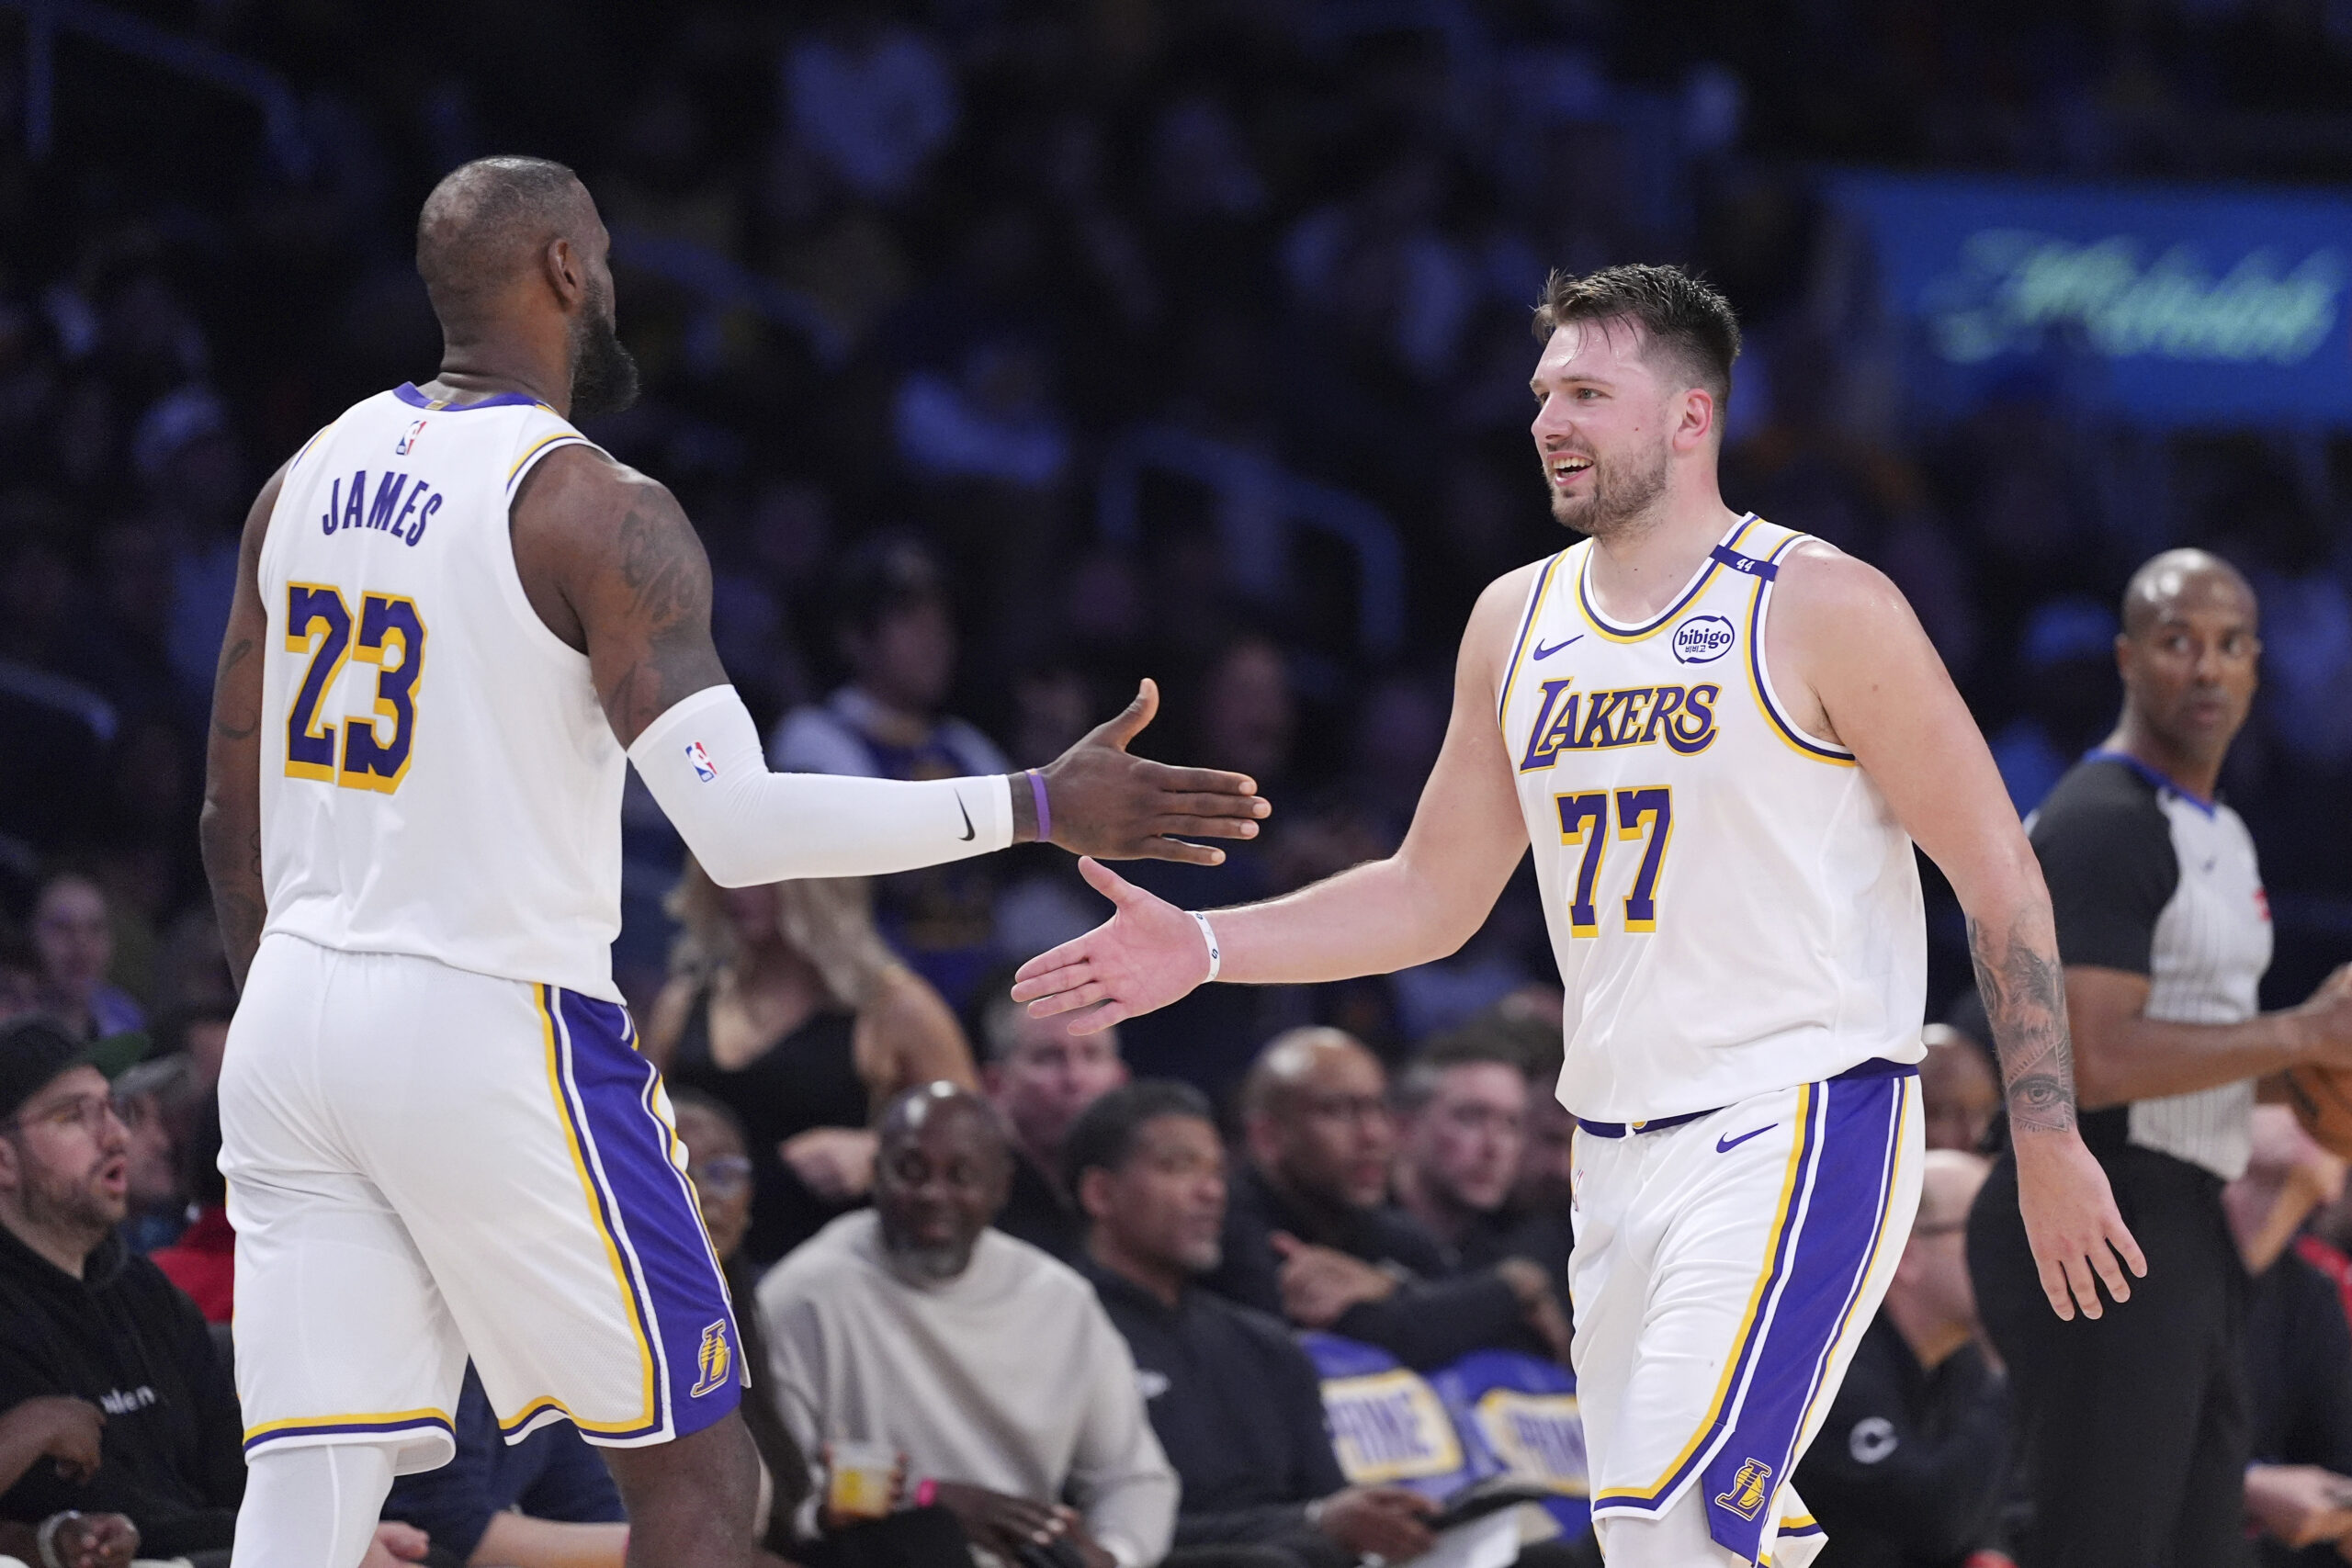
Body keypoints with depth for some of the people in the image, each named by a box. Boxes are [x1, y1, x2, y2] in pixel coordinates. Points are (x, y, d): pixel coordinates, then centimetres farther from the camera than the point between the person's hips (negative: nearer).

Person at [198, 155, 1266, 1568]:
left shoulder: (307, 482, 9)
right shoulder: (602, 515, -12)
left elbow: (232, 818, 14)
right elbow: (739, 829, -21)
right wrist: (1038, 809, -19)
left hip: (295, 1020, 6)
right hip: (498, 1029, -6)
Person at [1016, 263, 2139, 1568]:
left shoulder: (1821, 610, -8)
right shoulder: (1518, 621, 11)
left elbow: (1997, 871, -6)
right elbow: (1434, 896, 18)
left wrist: (2048, 1145, -9)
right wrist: (1203, 949, 5)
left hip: (1801, 1128, -7)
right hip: (1619, 1152, 7)